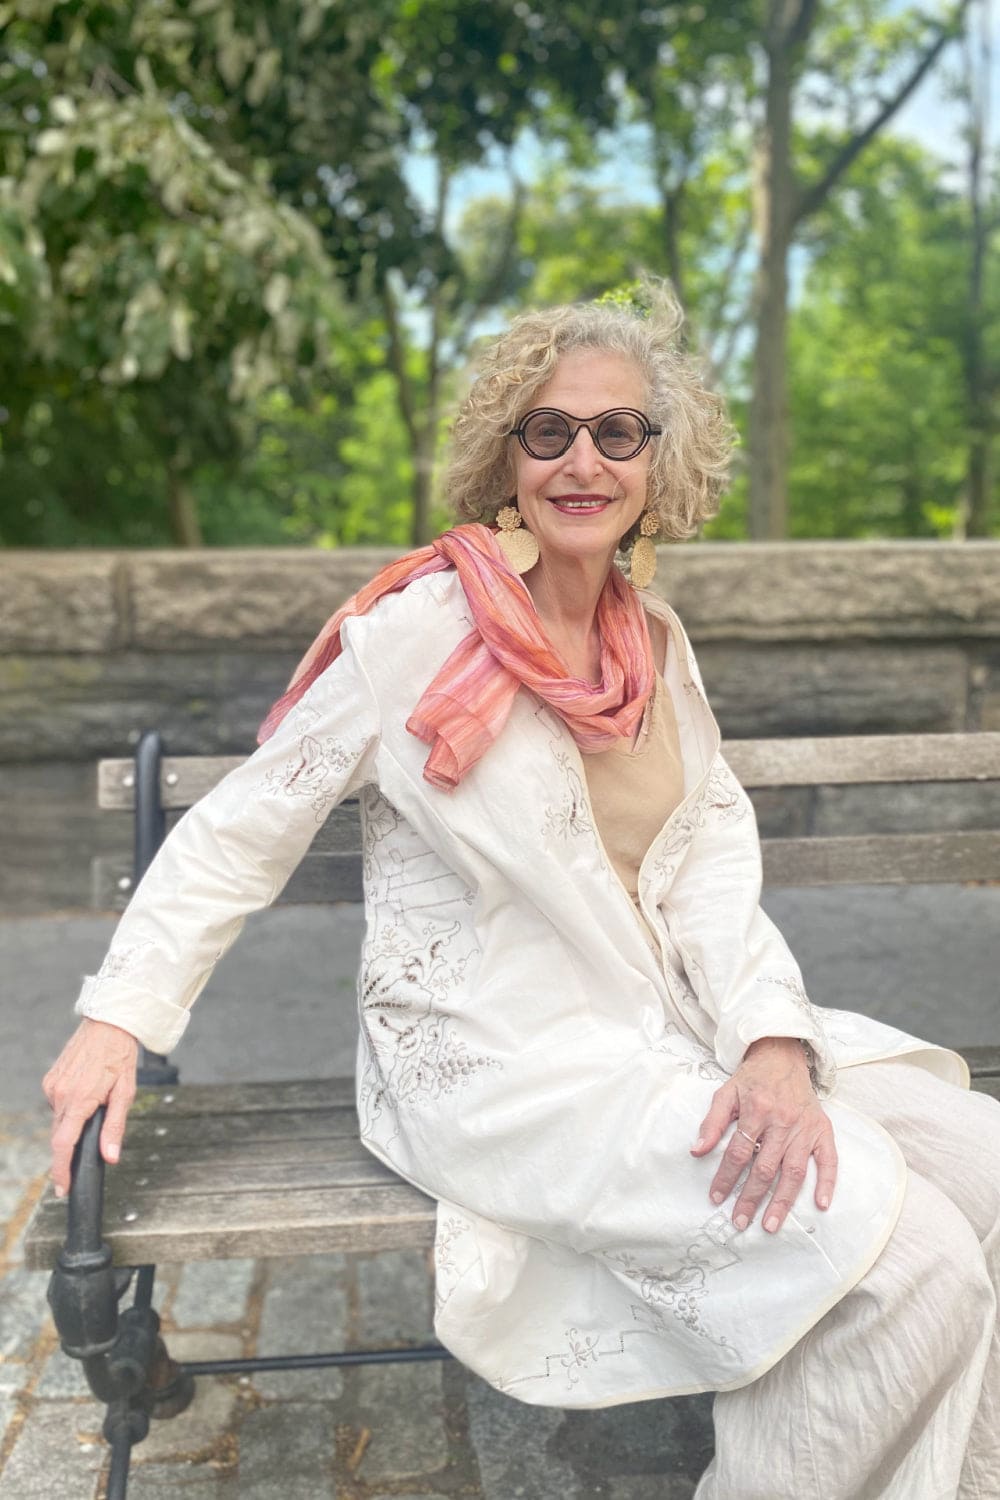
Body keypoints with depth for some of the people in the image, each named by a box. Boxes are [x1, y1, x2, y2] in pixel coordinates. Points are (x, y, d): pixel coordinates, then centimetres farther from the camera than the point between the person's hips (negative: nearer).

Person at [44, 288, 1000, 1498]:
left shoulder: (655, 640, 8)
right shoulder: (416, 628, -11)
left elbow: (710, 863, 2)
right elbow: (243, 829, -4)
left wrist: (777, 1045, -14)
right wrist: (117, 1019, -9)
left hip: (655, 1025, 7)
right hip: (493, 1061, -6)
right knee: (902, 1256, -20)